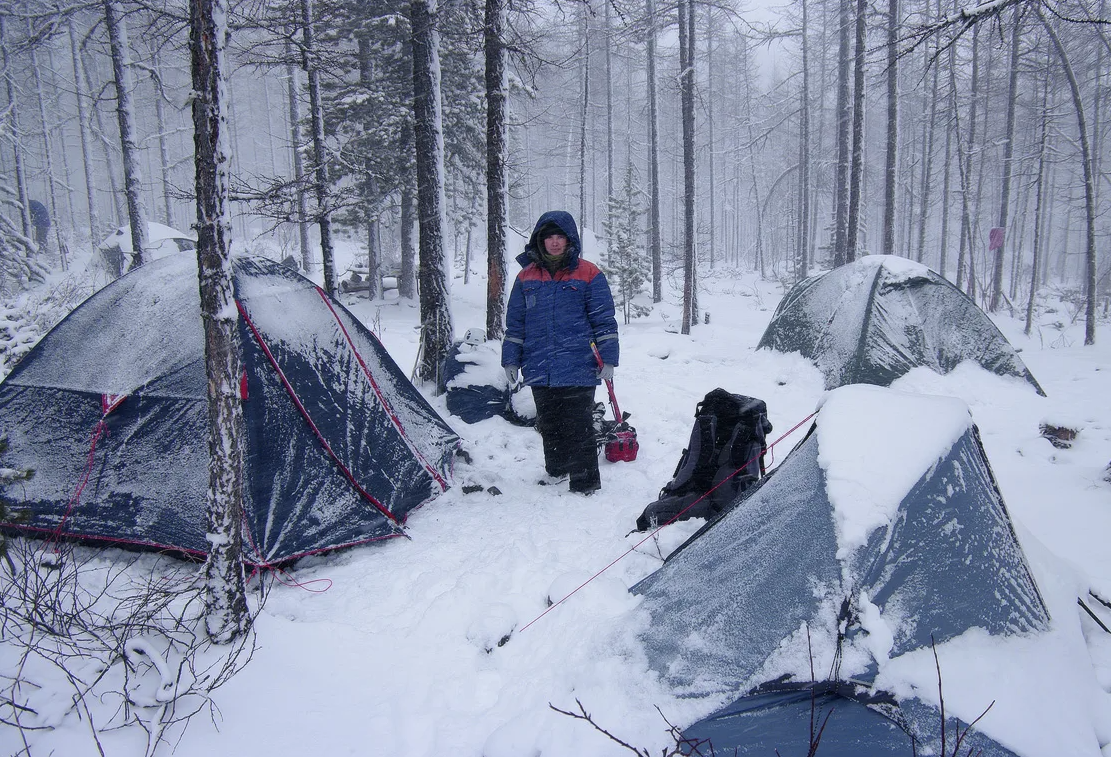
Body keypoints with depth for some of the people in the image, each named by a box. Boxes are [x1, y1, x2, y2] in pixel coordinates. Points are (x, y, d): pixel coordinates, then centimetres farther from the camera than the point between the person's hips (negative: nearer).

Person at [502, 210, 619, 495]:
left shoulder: (588, 274, 1)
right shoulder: (527, 276, 10)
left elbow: (604, 321, 2)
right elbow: (515, 322, 14)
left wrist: (607, 359, -3)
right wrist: (511, 360, 10)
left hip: (578, 368, -4)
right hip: (539, 370, 4)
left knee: (578, 428, -2)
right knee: (549, 426, 16)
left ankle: (585, 483, 8)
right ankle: (556, 470, 34)